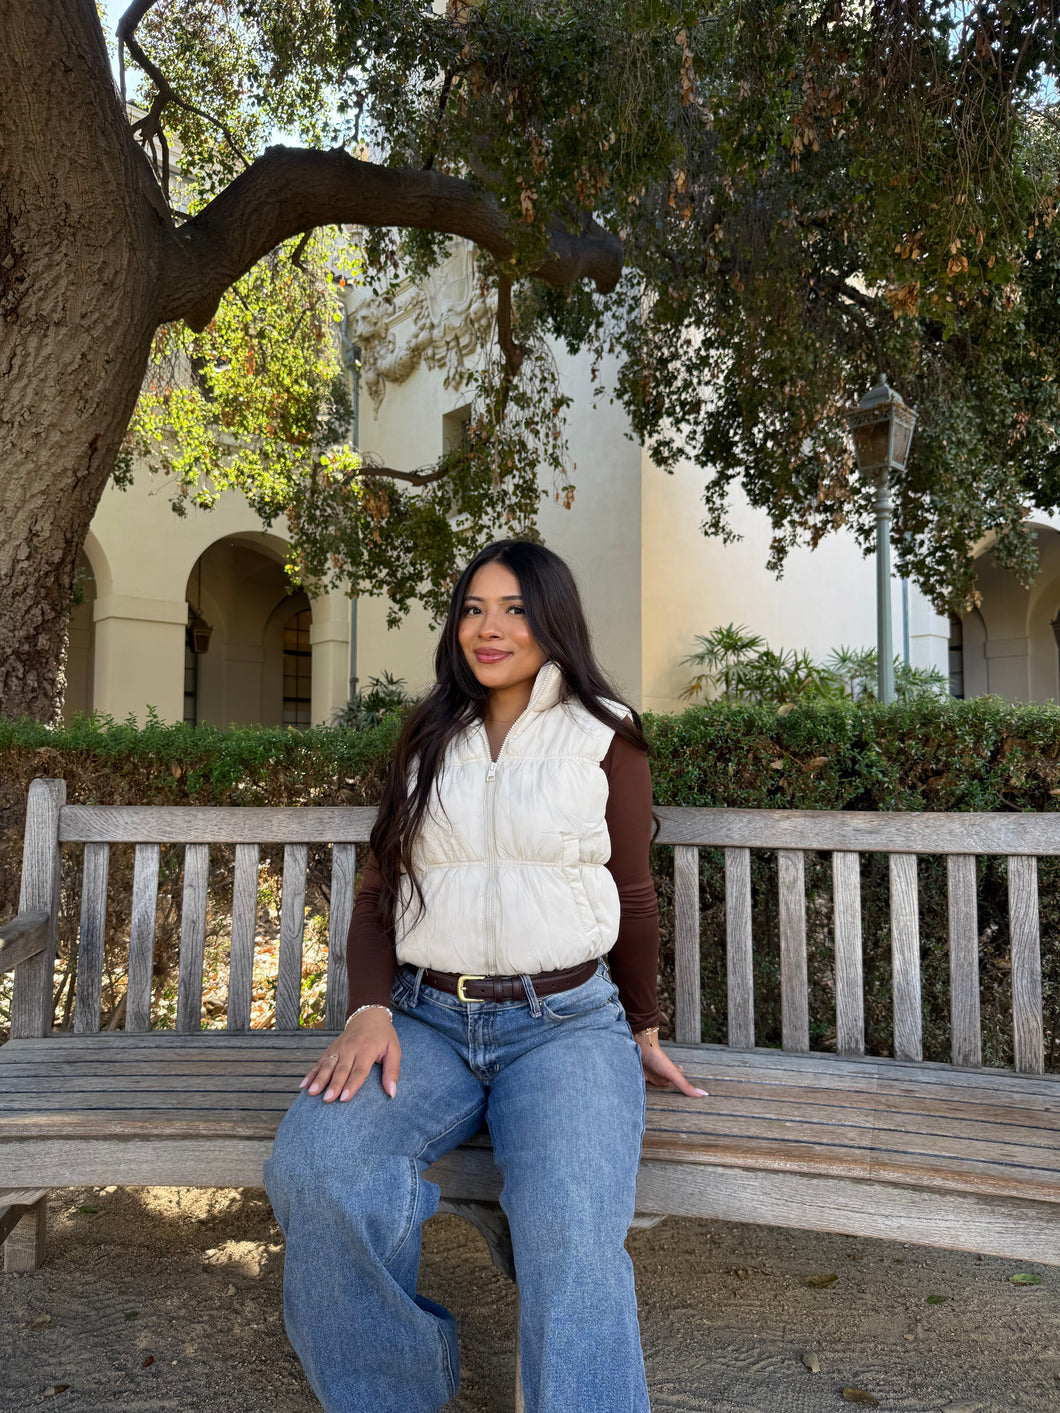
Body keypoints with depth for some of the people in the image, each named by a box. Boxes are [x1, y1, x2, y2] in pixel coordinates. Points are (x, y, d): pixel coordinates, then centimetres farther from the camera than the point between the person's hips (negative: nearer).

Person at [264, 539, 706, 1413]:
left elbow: (631, 895, 10)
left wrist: (643, 1030, 14)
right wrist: (371, 1010, -4)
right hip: (426, 1018, 3)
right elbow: (380, 890, 12)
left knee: (571, 1234, -31)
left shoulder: (605, 736, 5)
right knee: (311, 1172, -23)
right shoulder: (430, 740, 14)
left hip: (565, 1020, -3)